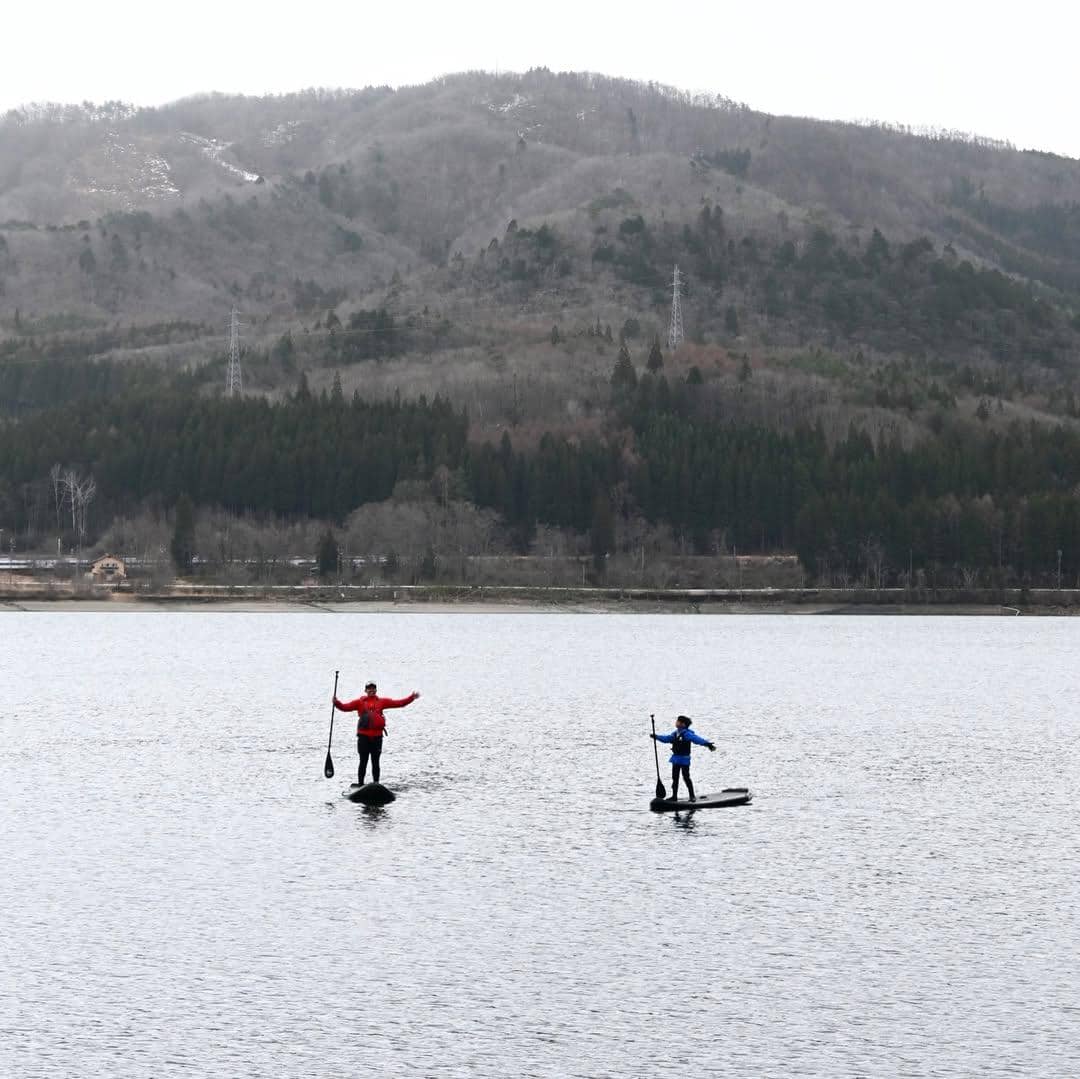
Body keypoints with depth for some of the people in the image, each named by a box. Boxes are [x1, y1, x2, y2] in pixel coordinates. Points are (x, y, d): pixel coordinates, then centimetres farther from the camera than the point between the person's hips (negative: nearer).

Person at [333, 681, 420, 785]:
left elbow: (399, 703, 8)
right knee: (363, 762, 0)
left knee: (375, 762, 8)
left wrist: (411, 698, 0)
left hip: (377, 736, 2)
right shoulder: (360, 702, 6)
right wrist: (337, 703, -20)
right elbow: (345, 707, -3)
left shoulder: (382, 701, 11)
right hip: (363, 736, -2)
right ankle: (360, 784, 5)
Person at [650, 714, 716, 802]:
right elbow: (666, 738, 24)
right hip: (676, 759, 8)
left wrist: (707, 744, -42)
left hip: (684, 759, -8)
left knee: (686, 777, -4)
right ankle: (674, 796, 20)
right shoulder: (675, 733, 8)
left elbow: (697, 739, -29)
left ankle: (692, 796, 5)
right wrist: (656, 737, 25)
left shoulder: (687, 734, -17)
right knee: (675, 778, 12)